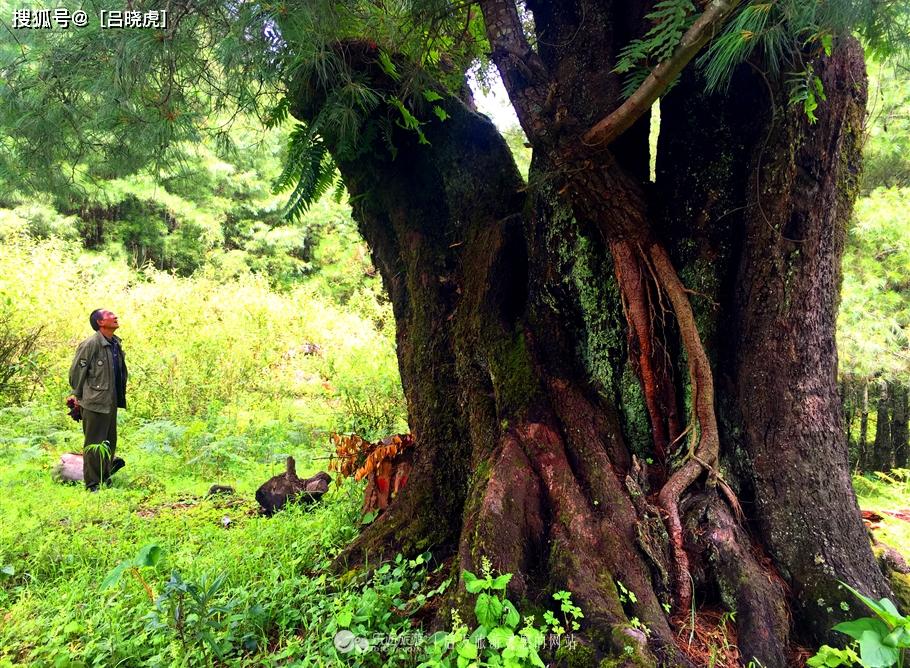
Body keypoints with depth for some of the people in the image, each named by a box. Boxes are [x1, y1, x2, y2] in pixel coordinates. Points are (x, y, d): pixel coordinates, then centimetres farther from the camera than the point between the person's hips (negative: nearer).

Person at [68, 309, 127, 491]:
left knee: (110, 443, 16)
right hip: (95, 402, -8)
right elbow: (76, 371, -11)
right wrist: (78, 396, -3)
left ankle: (105, 479, 30)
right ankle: (92, 484, 11)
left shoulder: (115, 343, 8)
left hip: (111, 402, 8)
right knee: (94, 444, 1)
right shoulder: (90, 344, -15)